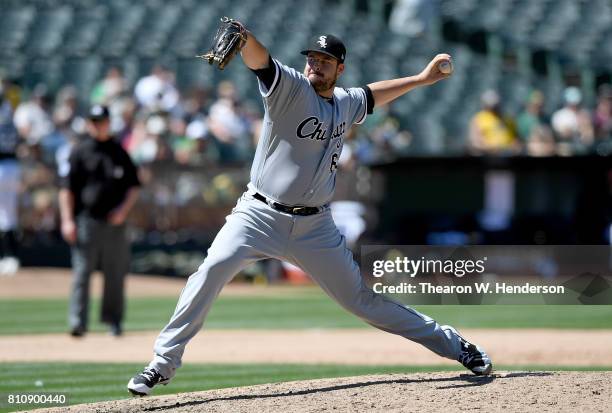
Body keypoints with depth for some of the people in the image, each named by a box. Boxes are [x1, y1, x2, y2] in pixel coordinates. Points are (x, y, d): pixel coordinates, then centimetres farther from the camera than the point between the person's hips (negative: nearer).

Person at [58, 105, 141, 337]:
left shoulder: (120, 152, 12)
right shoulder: (80, 152, 4)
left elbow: (133, 185, 16)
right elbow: (67, 188, 1)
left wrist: (124, 209, -1)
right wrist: (67, 220, -8)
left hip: (115, 222, 3)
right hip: (86, 220, -3)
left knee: (116, 273, 5)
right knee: (82, 272, -9)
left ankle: (113, 320, 15)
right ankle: (77, 322, -12)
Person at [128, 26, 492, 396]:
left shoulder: (346, 103, 8)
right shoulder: (290, 87, -9)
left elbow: (372, 95, 32)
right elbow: (257, 57, -30)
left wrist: (421, 78, 36)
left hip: (315, 227, 4)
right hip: (260, 215, -4)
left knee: (363, 299, 9)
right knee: (213, 269, -28)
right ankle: (163, 363, -22)